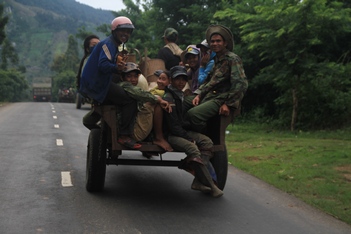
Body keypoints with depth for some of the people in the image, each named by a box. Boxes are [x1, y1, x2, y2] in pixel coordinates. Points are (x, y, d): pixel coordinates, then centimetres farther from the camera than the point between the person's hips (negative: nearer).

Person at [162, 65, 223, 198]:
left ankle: (199, 181, -20)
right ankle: (210, 186, -24)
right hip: (170, 135, -9)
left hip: (183, 131, 9)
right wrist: (188, 137, -16)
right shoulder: (168, 97, -11)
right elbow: (173, 125, -16)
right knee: (192, 148, -33)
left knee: (207, 141, -13)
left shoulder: (182, 95, 16)